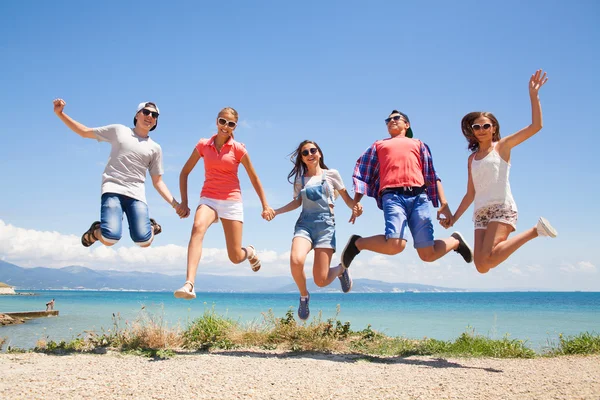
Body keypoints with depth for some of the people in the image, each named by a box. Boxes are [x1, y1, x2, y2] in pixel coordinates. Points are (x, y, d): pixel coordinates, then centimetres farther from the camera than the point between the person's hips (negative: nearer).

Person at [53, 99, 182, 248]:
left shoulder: (155, 148, 15)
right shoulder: (118, 130, 13)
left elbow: (157, 182, 16)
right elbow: (84, 132, 18)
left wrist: (175, 204, 3)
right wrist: (60, 113, 6)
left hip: (136, 194, 2)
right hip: (112, 190, -1)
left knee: (143, 241, -20)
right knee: (110, 239, -25)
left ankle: (150, 226, 17)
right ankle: (96, 231, 12)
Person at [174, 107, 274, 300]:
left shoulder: (238, 149, -2)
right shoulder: (203, 145, 3)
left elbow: (254, 178, 7)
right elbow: (184, 172, 11)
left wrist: (265, 206, 9)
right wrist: (184, 202, 5)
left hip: (231, 201, -1)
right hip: (208, 199, 1)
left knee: (235, 257, -2)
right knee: (198, 227, -35)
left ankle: (250, 252, 38)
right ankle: (189, 284, -45)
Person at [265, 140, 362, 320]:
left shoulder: (331, 174, 8)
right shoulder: (299, 180, 15)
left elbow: (347, 198, 9)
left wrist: (355, 207, -12)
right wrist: (276, 211, 9)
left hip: (326, 224, -2)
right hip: (304, 223, 2)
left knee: (321, 281, -12)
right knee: (296, 261, -30)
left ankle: (341, 269, 26)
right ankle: (304, 296, 2)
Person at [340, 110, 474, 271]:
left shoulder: (418, 144, 29)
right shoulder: (378, 145, 28)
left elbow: (432, 174, 20)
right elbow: (363, 174, 20)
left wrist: (444, 204, 8)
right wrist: (356, 202, 6)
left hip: (418, 197, 1)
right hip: (393, 197, -1)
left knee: (428, 254, -4)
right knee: (395, 245, -26)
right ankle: (358, 243, 0)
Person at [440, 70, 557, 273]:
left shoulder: (502, 146, 6)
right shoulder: (472, 159, 20)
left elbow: (536, 126, -6)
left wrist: (533, 94, -11)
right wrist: (454, 217, 16)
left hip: (502, 208, -5)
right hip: (480, 213, 6)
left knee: (488, 258, -28)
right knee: (482, 267, -9)